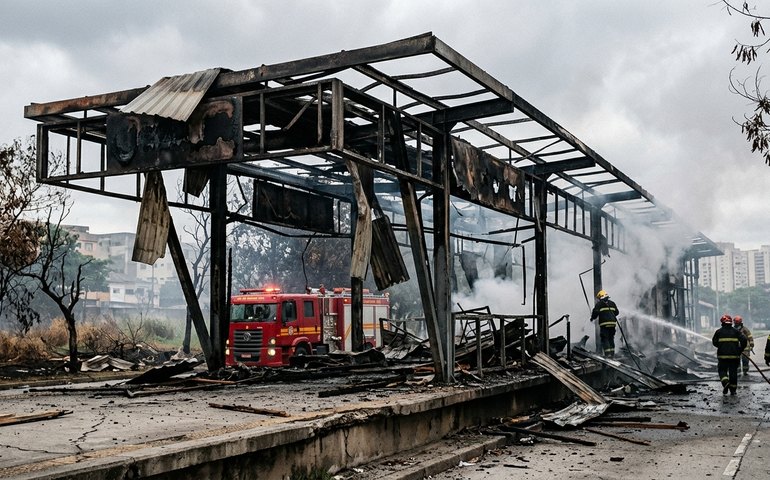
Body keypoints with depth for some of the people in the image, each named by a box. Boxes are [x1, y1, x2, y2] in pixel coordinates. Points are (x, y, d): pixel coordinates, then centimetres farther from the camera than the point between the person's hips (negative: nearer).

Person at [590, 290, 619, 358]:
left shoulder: (599, 304, -2)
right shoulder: (612, 303, 15)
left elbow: (595, 312, -7)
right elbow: (616, 312, 18)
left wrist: (592, 318, 11)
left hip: (604, 324, -5)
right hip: (612, 323, 6)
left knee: (604, 339, -3)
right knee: (611, 338, 15)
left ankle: (607, 353, -13)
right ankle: (612, 353, 16)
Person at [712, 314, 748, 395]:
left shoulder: (719, 332, 2)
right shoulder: (735, 331, 5)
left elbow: (714, 342, 8)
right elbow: (744, 341, -2)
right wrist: (739, 350, 9)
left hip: (722, 355, -2)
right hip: (734, 355, 2)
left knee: (722, 370, 8)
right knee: (733, 372, 10)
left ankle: (725, 382, -21)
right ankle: (733, 390, 13)